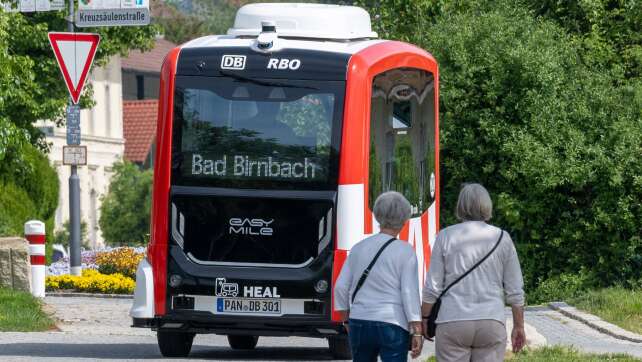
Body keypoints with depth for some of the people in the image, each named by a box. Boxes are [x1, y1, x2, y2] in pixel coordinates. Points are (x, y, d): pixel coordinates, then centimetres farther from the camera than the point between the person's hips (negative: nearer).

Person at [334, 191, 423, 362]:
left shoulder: (359, 248, 9)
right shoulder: (405, 251, -5)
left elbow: (341, 287, 10)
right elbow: (410, 293, -10)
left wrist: (347, 320, 21)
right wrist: (417, 331, -8)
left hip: (359, 323, 5)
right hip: (392, 325, -5)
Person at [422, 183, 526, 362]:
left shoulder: (446, 236, 0)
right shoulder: (501, 238, 3)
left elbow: (432, 287, 0)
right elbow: (515, 290, 5)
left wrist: (424, 318, 13)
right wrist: (518, 326, 14)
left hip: (453, 323, -1)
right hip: (491, 323, 1)